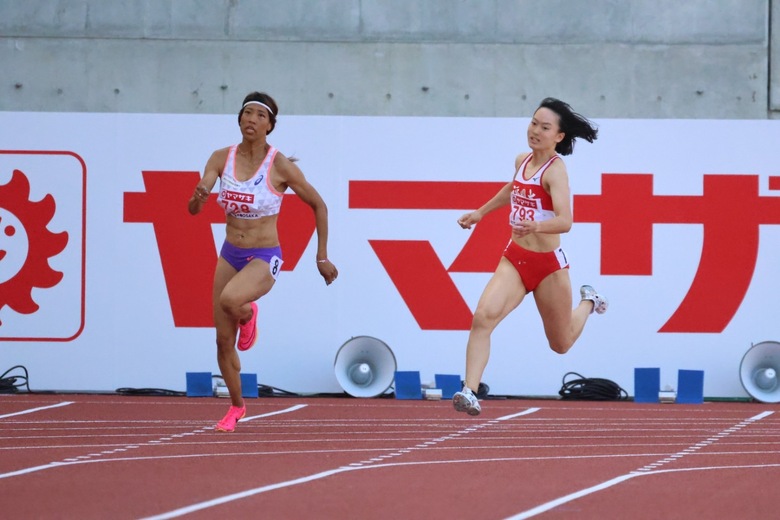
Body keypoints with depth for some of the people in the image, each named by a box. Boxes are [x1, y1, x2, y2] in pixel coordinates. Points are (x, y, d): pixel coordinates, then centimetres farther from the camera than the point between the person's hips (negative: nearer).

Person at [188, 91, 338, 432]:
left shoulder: (280, 166, -13)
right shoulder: (222, 159, -3)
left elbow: (318, 205, -2)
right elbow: (193, 209, -7)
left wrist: (322, 257, -2)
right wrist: (198, 198, -32)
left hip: (264, 259, -4)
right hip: (230, 255, 5)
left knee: (230, 300, -36)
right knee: (223, 340, 6)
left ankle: (247, 314, 2)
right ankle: (236, 406, 30)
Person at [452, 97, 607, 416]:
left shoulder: (555, 170, -18)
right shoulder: (522, 161, 2)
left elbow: (565, 221, -33)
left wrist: (535, 226, -52)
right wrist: (480, 213, 36)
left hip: (548, 264, -5)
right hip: (514, 259, 5)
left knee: (561, 344, 15)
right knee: (483, 317, -22)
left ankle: (588, 302, 46)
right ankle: (469, 391, -28)